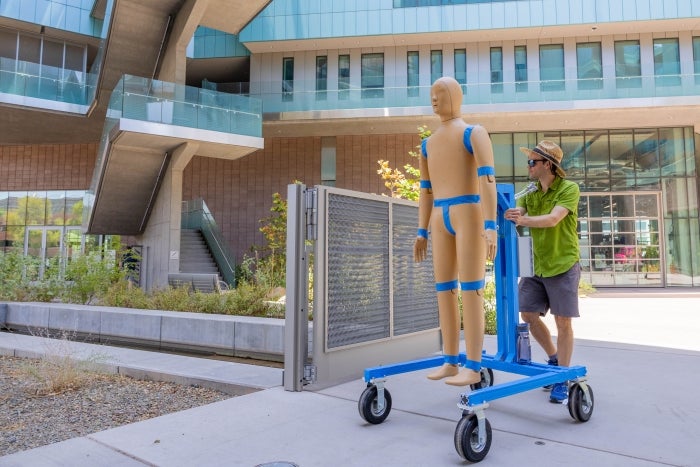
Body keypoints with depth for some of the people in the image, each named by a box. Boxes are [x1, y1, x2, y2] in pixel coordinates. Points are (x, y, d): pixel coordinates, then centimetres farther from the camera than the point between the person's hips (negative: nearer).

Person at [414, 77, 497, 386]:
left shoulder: (474, 133, 2)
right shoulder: (428, 144, 21)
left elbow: (488, 180, -11)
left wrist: (491, 226, -22)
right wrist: (422, 233, 17)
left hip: (469, 214, -7)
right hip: (440, 219, 7)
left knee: (470, 291, -9)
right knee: (444, 292, 5)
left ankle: (473, 367, -4)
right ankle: (451, 362, 13)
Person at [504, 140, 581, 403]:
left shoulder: (569, 189, -9)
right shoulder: (531, 192, 10)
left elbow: (553, 219, -26)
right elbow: (513, 213, -4)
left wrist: (523, 220, -42)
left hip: (563, 266, -6)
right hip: (537, 266, 6)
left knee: (563, 322, -1)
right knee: (528, 315, 5)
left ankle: (562, 381, 11)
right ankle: (554, 358, 29)